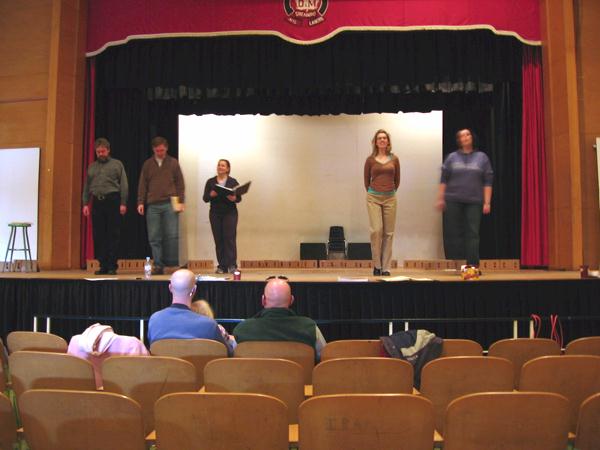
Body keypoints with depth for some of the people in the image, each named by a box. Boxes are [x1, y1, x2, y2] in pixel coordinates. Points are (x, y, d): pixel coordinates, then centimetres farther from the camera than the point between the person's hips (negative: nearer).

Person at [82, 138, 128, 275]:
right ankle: (103, 266, 10)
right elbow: (87, 187, 19)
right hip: (97, 202, 4)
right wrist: (85, 203, 10)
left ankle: (112, 266, -1)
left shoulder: (117, 164, 7)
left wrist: (123, 203, -8)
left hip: (112, 202, -4)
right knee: (98, 236, 3)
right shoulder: (92, 167, 19)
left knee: (113, 235, -5)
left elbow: (124, 185, 0)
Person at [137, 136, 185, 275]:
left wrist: (181, 201, -2)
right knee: (154, 237, 1)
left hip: (170, 204, -2)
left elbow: (180, 183, 7)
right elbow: (142, 184, 11)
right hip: (152, 205, 2)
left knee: (172, 235, -6)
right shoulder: (148, 164, 12)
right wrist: (140, 202, 3)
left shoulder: (173, 163, 9)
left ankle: (172, 264, 3)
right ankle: (158, 265, 7)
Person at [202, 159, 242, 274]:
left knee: (229, 238, -8)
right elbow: (205, 198, 4)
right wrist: (211, 195, -17)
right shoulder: (210, 182, 8)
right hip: (215, 214, 2)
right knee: (218, 240, 0)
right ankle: (221, 266, 4)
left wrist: (234, 198, -21)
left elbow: (239, 198, 1)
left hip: (230, 213, -2)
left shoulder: (233, 182, 4)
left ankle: (232, 265, -7)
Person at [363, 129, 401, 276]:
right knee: (376, 230, -12)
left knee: (388, 233, 1)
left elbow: (397, 180, 16)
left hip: (390, 198, 2)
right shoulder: (370, 159, 2)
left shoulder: (394, 159, 6)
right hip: (374, 198, -2)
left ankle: (386, 267, 8)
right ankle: (376, 265, 2)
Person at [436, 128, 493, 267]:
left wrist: (487, 202, -2)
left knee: (472, 233, -4)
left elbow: (488, 182, 5)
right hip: (453, 201, 1)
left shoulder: (482, 157, 9)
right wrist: (440, 198, 1)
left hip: (474, 202, 0)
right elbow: (444, 180, 8)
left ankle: (473, 265, -1)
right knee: (454, 233, 0)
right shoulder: (452, 157, 10)